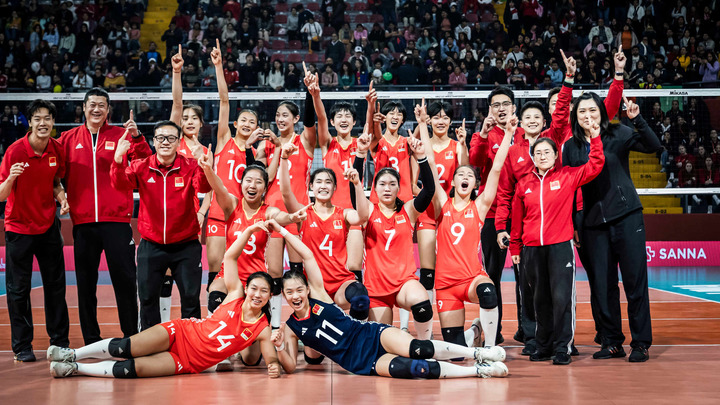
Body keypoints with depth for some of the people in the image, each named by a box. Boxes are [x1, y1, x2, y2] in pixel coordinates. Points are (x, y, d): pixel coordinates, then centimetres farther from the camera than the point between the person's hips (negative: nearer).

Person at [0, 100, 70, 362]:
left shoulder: (57, 149, -2)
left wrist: (61, 197, -5)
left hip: (48, 227, 4)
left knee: (56, 285, 8)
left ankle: (60, 341, 21)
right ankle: (22, 347, 12)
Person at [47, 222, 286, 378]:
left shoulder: (262, 330, -4)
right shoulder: (235, 295, -2)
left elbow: (271, 359, -4)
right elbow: (230, 257, -3)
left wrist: (274, 367, -27)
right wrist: (249, 230, -9)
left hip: (189, 362, -1)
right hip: (180, 334, 1)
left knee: (133, 368, -19)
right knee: (126, 348, -19)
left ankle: (75, 369, -7)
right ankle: (73, 355, -1)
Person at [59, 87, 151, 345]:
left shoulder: (121, 135, 5)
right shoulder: (69, 139, 10)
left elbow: (145, 163, -6)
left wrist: (137, 137, -20)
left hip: (116, 220, -2)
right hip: (83, 221, 2)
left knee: (125, 278, -1)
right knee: (86, 282, 6)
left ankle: (131, 336, 9)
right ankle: (91, 341, 15)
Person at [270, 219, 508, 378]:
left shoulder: (317, 295, 1)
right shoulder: (291, 328, 4)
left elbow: (308, 255, -4)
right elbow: (291, 367, 3)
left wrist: (282, 230, -7)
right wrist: (280, 347, -16)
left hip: (371, 335, 1)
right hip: (362, 362, -1)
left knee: (417, 349, -31)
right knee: (411, 368, -28)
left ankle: (477, 353, -19)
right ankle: (479, 371, -24)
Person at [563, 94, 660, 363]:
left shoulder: (618, 135, 0)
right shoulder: (571, 147, 7)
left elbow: (653, 146, -13)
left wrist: (637, 119, -25)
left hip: (627, 216, -3)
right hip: (594, 223, 3)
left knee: (635, 280, -2)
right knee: (602, 284, 5)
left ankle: (641, 343, 6)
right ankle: (612, 342, 16)